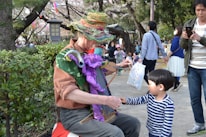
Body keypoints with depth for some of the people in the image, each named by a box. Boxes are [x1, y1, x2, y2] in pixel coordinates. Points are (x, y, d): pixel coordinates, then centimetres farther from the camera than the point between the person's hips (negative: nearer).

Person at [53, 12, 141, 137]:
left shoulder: (90, 54, 9)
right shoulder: (66, 57, -17)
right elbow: (69, 92, -29)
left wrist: (119, 65, 24)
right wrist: (106, 100, -31)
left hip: (96, 110, 9)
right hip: (76, 115, -9)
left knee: (133, 124, 8)